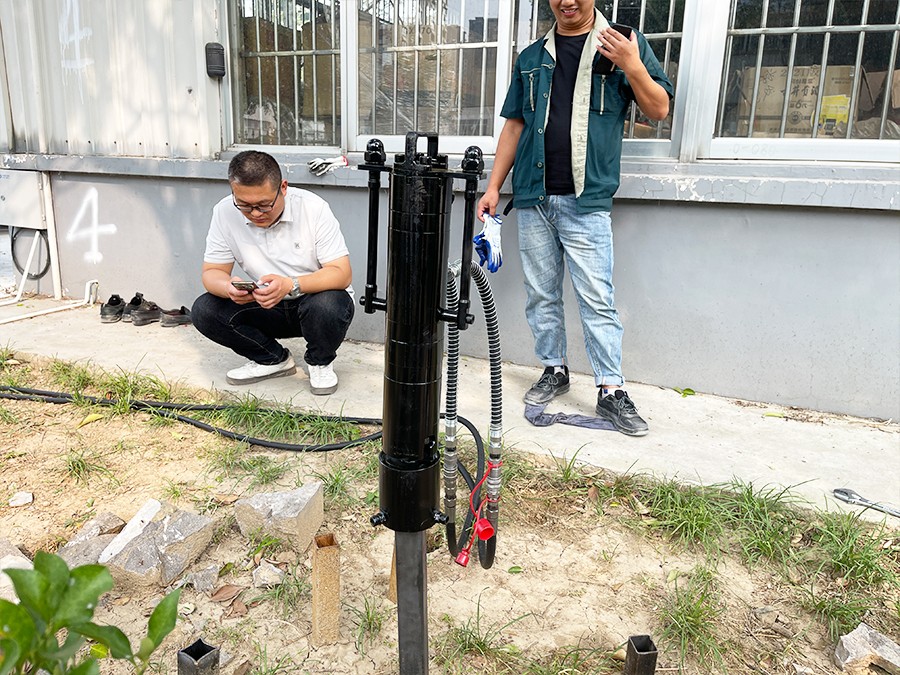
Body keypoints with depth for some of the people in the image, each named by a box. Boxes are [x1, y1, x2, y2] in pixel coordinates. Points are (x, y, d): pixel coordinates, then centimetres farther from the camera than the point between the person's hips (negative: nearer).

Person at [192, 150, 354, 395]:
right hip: (266, 306, 4)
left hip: (315, 297, -3)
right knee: (203, 311, -16)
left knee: (326, 306, -37)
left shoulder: (313, 207, -20)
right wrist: (228, 288, -30)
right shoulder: (225, 212, -11)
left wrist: (290, 285, -41)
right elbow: (212, 272, -4)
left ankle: (320, 363, -1)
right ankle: (274, 359, 6)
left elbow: (342, 274, -24)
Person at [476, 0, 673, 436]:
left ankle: (611, 391, 3)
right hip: (533, 197, 4)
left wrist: (632, 67, -15)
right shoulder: (531, 58, 15)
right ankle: (554, 371, 22)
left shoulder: (625, 44, 7)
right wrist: (494, 187, 10)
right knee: (540, 294, 8)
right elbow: (514, 125, 16)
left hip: (586, 202, -3)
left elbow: (658, 110, 2)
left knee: (597, 299, -6)